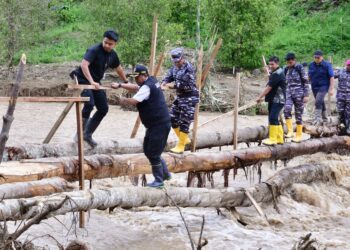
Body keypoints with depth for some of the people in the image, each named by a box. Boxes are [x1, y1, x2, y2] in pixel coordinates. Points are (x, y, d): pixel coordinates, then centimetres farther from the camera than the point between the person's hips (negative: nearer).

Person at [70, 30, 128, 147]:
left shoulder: (113, 55, 2)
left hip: (96, 82, 8)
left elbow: (119, 69, 20)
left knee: (103, 109, 6)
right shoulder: (94, 50, -22)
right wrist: (91, 81, -46)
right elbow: (84, 65, -36)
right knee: (90, 104, -28)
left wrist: (126, 82, 30)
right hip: (83, 79, -8)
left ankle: (88, 134, 15)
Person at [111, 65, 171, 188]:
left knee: (153, 153, -5)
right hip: (155, 124, 10)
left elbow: (133, 101, -25)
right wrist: (120, 85, 18)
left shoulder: (147, 87, -18)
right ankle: (165, 173, 24)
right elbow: (135, 88, 25)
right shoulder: (151, 81, 11)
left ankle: (159, 180, 5)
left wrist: (123, 100, -6)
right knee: (148, 150, 15)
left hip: (160, 125, -10)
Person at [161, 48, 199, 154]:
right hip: (179, 97, 9)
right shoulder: (175, 67, 7)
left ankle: (181, 146, 4)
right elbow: (168, 76, 3)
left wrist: (174, 85, -23)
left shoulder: (188, 68, -19)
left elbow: (187, 85, -25)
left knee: (184, 122, -5)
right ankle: (185, 139, 27)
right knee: (173, 119, 11)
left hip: (189, 98, -9)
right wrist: (164, 84, -18)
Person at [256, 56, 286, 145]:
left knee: (273, 119, -15)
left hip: (278, 100, -11)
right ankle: (279, 138, 20)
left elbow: (269, 88, -17)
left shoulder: (277, 74, -17)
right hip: (273, 100, 11)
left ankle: (273, 139, -13)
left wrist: (260, 97, -12)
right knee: (274, 119, 13)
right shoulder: (275, 72, 16)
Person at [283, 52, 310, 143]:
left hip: (299, 93, -4)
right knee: (287, 109, -21)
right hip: (289, 92, 4)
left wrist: (306, 95, -11)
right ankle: (290, 131, -16)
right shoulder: (286, 69, 10)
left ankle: (299, 135, 10)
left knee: (298, 114, 1)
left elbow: (305, 82, -6)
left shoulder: (300, 68, -6)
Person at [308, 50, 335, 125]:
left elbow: (332, 77, -9)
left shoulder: (327, 65, -8)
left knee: (318, 102, -21)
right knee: (321, 102, 15)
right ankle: (324, 118, 27)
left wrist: (331, 88, -14)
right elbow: (309, 76, 16)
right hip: (314, 87, 5)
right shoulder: (311, 65, 5)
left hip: (323, 86, -5)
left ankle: (318, 118, -19)